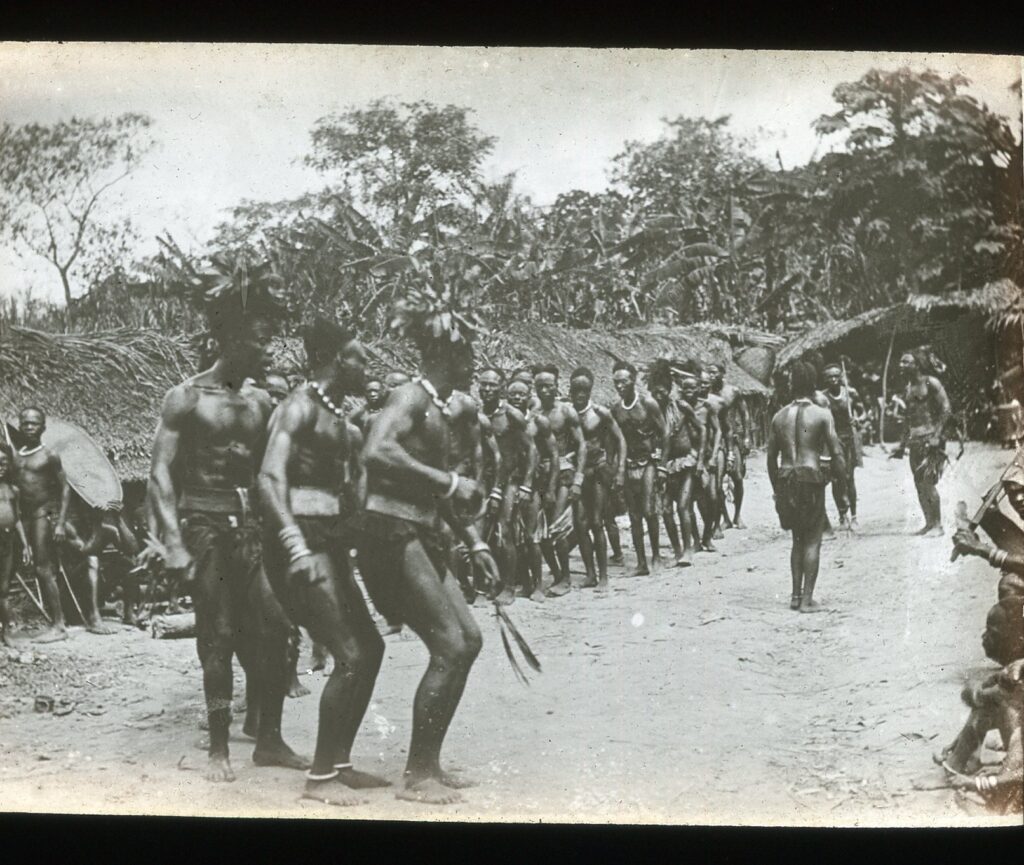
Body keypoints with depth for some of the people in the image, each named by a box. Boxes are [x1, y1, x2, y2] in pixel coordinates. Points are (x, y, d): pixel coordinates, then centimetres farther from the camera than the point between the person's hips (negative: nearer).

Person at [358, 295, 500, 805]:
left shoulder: (439, 411, 18)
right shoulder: (411, 397, -11)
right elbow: (376, 452, -31)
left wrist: (474, 543, 19)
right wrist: (450, 482, -26)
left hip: (421, 538, 10)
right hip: (391, 535, -10)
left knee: (468, 639, 10)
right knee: (449, 647, -11)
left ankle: (429, 764, 18)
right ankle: (416, 775, -2)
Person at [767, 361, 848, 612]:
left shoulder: (779, 416, 6)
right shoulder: (822, 414, -5)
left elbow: (771, 456, 9)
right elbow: (836, 452, -7)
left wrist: (777, 488, 18)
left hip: (785, 480, 4)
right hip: (811, 478, -4)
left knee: (798, 538, 18)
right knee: (812, 541, 3)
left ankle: (796, 594, 18)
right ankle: (807, 598, 1)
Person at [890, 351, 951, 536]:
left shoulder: (931, 383, -6)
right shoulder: (907, 389, 16)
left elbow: (945, 410, -10)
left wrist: (936, 435, -19)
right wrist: (903, 444, 19)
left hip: (931, 437, -7)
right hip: (915, 440, 8)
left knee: (928, 482, -13)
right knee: (919, 484, 6)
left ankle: (937, 525, -7)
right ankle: (929, 523, 14)